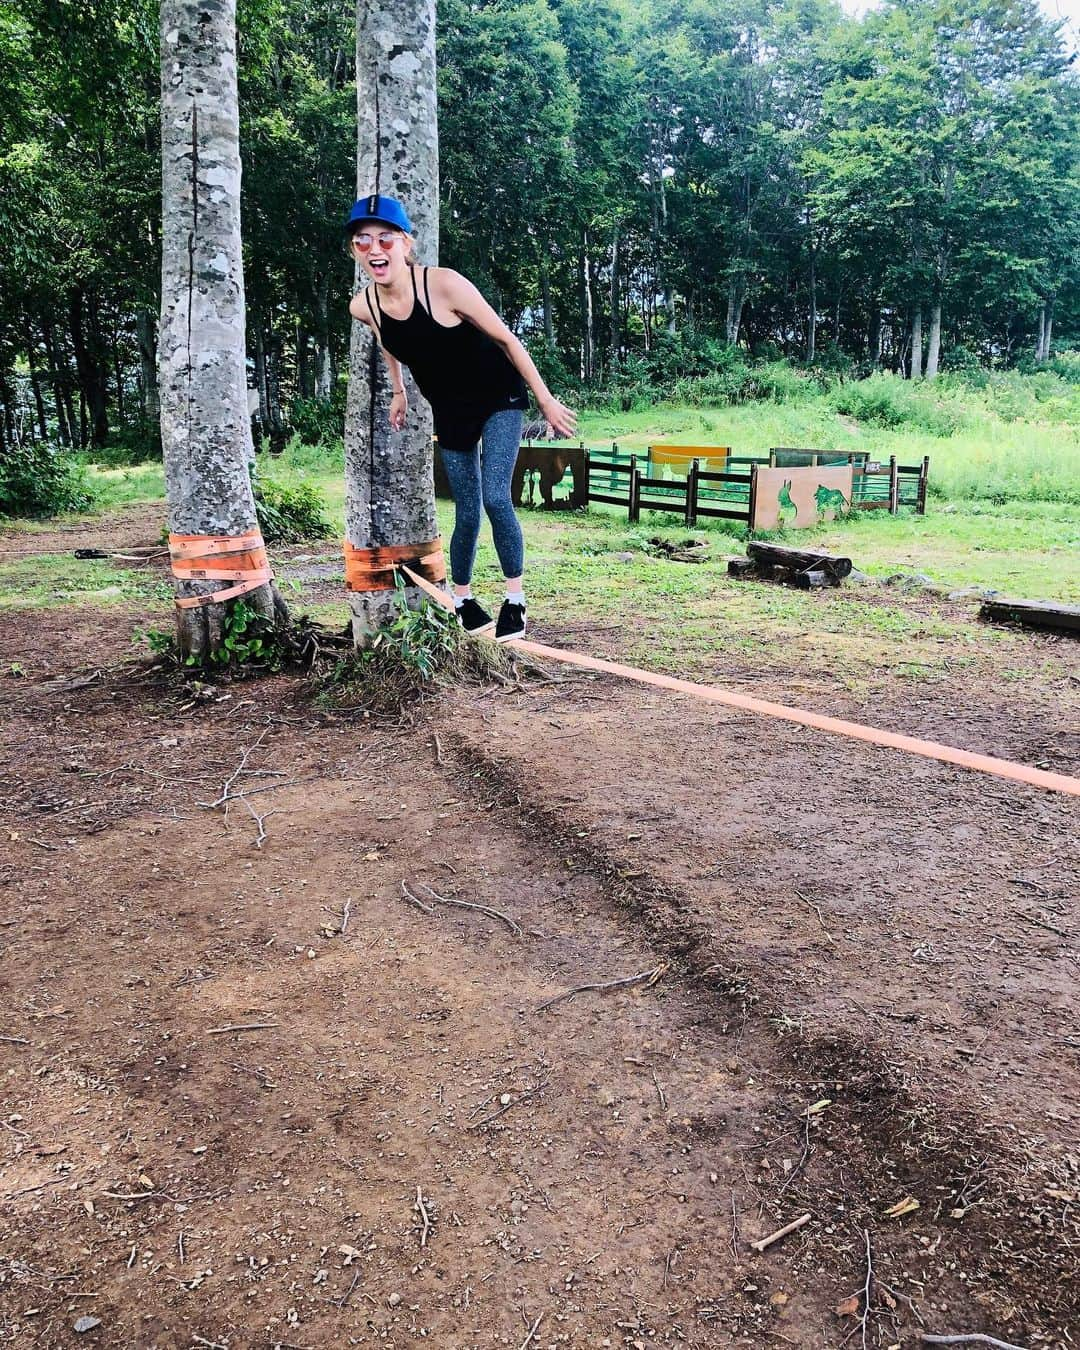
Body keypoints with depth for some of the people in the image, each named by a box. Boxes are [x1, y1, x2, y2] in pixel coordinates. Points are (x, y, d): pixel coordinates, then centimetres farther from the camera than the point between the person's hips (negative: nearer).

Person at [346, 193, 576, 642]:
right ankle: (462, 599, 27)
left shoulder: (443, 285, -26)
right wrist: (399, 392, 20)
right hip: (451, 412, 4)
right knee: (467, 512, 6)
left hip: (499, 398, -3)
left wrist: (545, 399, -11)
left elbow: (505, 338, -16)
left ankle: (515, 601, -2)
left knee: (495, 498, -17)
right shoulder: (362, 307, -13)